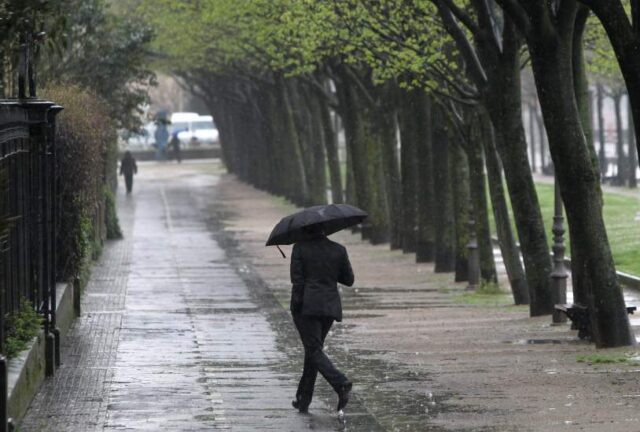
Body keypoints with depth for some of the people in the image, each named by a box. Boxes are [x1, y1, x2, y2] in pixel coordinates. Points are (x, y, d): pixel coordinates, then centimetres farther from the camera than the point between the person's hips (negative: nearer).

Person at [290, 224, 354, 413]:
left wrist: (296, 304, -5)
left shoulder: (300, 248, -4)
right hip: (331, 306, 5)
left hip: (307, 305, -5)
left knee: (314, 350, -6)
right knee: (313, 349, 16)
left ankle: (341, 383, -30)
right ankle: (304, 399, 18)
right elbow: (348, 280, 10)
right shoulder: (339, 250, 5)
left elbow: (297, 279, -9)